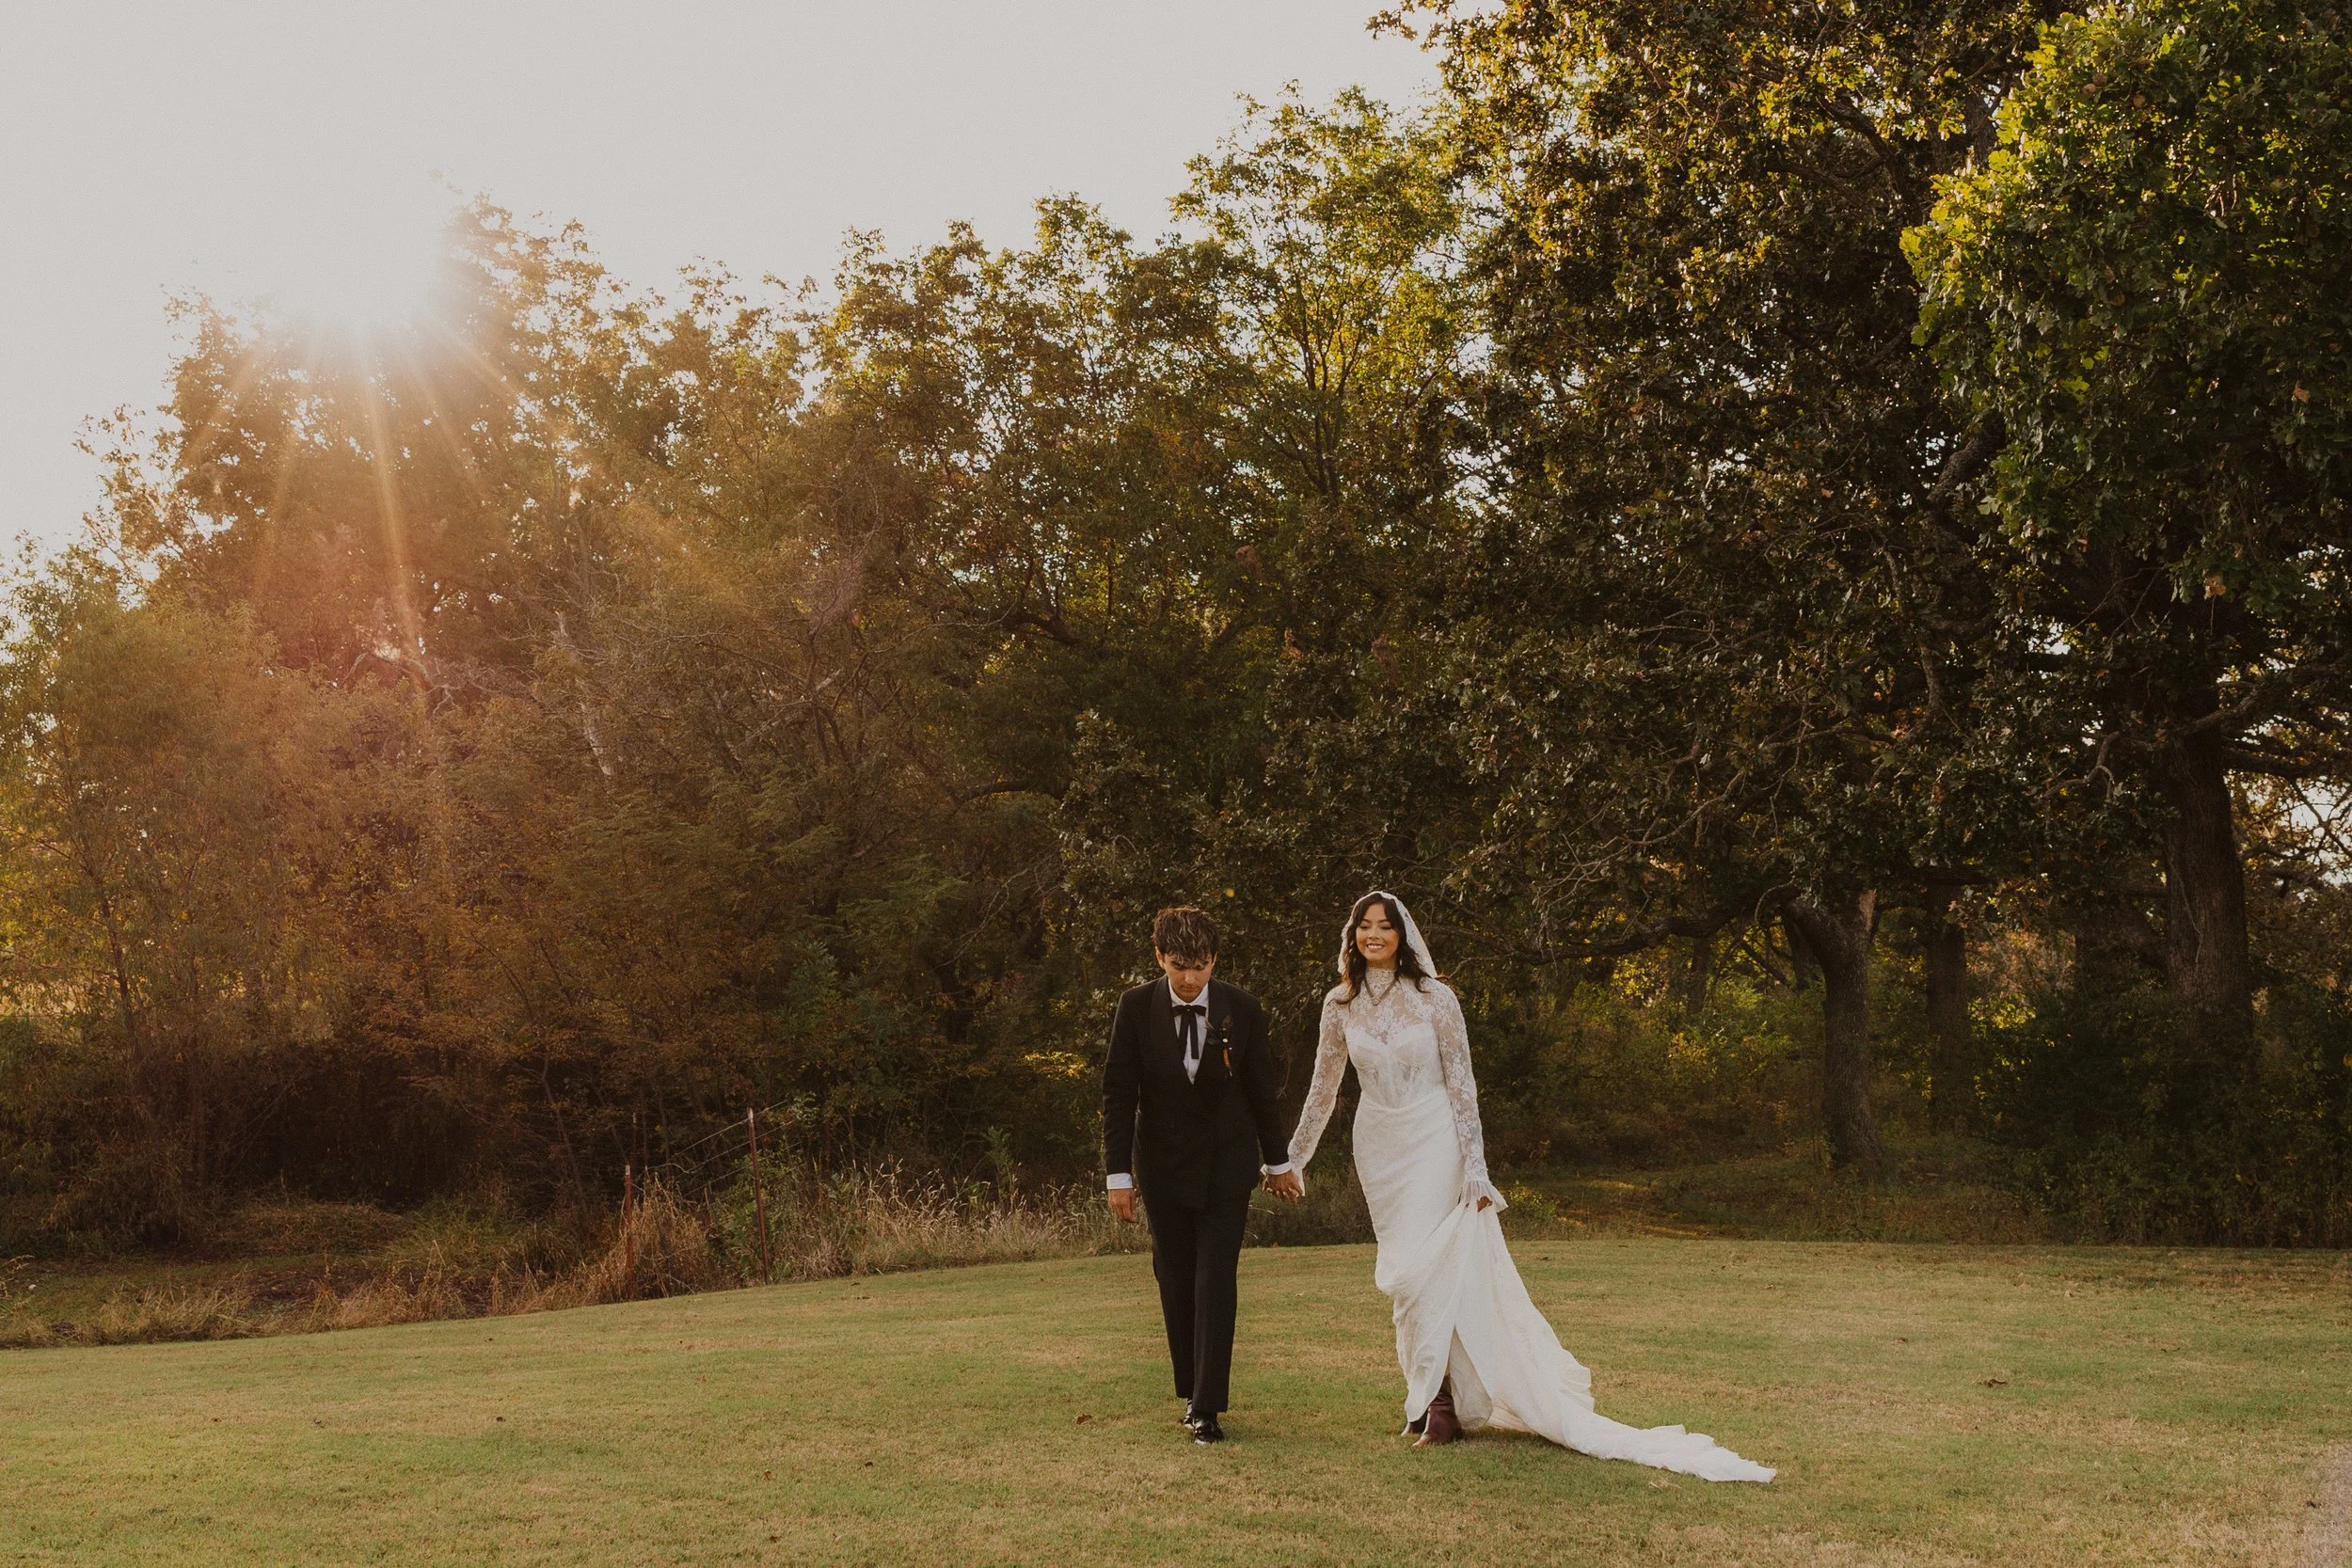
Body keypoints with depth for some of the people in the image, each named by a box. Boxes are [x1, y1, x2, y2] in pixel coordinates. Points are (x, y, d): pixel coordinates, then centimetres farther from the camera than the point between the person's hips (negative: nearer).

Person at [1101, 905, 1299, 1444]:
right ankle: (1191, 1393, 22)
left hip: (1227, 1162, -1)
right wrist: (1119, 1173, -7)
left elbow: (1262, 1088, 4)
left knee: (1216, 1281, -7)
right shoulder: (1135, 1008, -9)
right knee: (1176, 1283, 8)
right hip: (1163, 1164, 1)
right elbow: (1118, 1094, -5)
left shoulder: (1242, 1008, -7)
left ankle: (1207, 1407, -4)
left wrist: (1277, 1161, 11)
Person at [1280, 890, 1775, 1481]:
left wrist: (1475, 1165, -12)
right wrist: (1292, 1157, 12)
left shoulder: (1435, 998, -9)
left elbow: (1461, 1084, -7)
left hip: (1432, 1143, -4)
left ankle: (1436, 1404, 0)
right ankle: (1440, 1396, 22)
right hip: (1377, 1145, 4)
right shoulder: (1340, 1004, 1)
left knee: (1420, 1269, -12)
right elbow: (1324, 1087, 10)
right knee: (1404, 1273, 9)